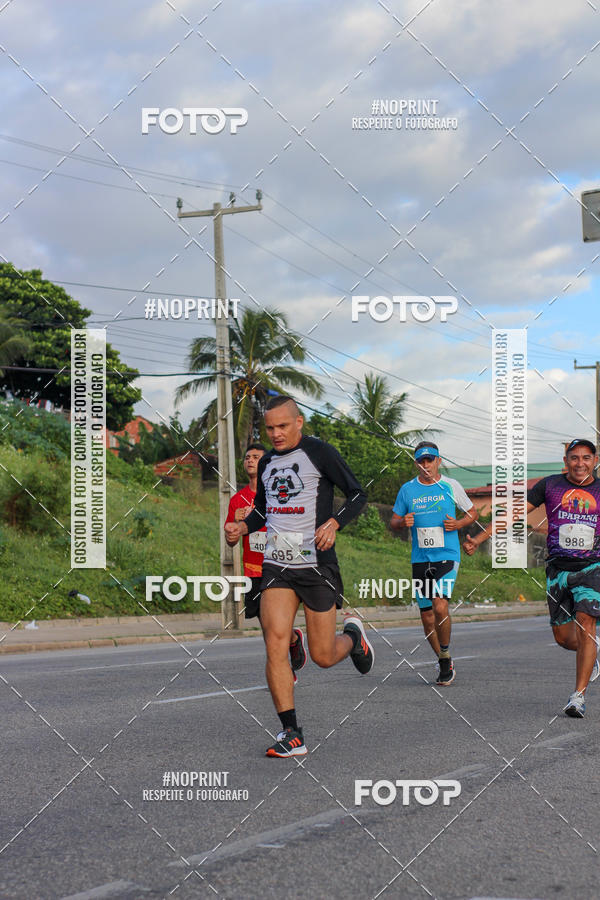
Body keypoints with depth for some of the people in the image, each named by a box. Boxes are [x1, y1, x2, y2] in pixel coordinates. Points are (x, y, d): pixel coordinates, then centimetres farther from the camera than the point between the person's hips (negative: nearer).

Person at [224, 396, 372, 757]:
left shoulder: (319, 452, -5)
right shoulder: (267, 463, 13)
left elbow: (358, 494, -4)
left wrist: (333, 523, -21)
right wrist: (243, 527, 6)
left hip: (317, 564, -4)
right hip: (276, 565, 4)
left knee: (323, 656, 2)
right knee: (275, 644, -13)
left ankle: (353, 637, 38)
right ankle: (292, 736, -5)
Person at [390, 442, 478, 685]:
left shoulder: (450, 486, 1)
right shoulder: (407, 490, 6)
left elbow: (472, 513, 11)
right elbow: (393, 523, 13)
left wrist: (457, 524, -8)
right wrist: (402, 522, -9)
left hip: (447, 556, -3)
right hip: (420, 559, 3)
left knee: (440, 606, -22)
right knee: (426, 615, 5)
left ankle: (446, 654, -1)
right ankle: (444, 662, 24)